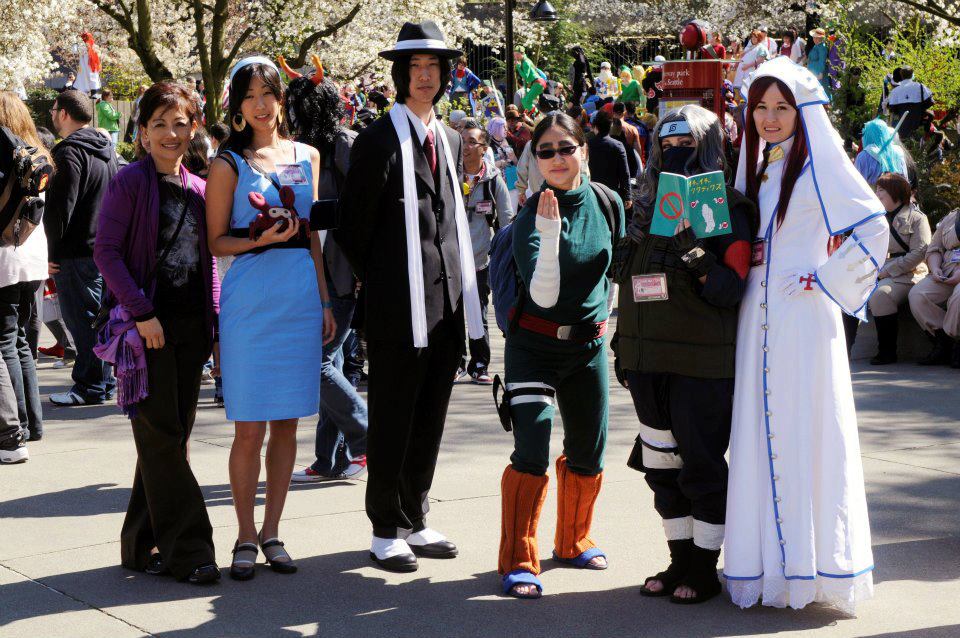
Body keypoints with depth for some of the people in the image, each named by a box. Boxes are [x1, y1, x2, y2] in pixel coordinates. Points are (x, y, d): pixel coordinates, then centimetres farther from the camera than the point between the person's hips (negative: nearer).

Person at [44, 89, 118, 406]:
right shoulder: (105, 150, 13)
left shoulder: (70, 152, -15)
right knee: (99, 316, 15)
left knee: (82, 320, -4)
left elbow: (60, 208, -19)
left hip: (77, 253, -9)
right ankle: (104, 380, 22)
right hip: (104, 248, 9)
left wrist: (53, 252, -12)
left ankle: (91, 387, -1)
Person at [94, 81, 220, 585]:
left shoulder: (198, 190, 13)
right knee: (162, 438, -6)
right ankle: (187, 549, -4)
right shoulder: (131, 182, -4)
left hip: (190, 327, 6)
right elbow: (105, 250, -9)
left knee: (171, 438, 9)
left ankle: (144, 543, 19)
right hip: (147, 325, -6)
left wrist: (213, 320, 8)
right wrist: (141, 312, -16)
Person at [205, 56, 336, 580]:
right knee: (250, 426, -3)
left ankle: (271, 532, 15)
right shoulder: (229, 164, 0)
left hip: (302, 297, 4)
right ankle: (245, 537, 9)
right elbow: (215, 242, 1)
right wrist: (260, 240, -16)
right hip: (250, 298, -4)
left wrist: (325, 300, 12)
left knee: (287, 422, 6)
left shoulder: (307, 157, 12)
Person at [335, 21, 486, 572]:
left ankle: (414, 521, 24)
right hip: (398, 309, -6)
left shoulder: (451, 139, 15)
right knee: (392, 420, 2)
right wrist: (382, 285, 2)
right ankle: (387, 531, 11)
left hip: (448, 305, 6)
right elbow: (353, 229, -4)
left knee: (430, 419, 12)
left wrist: (461, 289, 14)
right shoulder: (378, 140, -6)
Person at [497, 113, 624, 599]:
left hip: (588, 344, 5)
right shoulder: (530, 216, -15)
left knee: (588, 452, 13)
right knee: (532, 451, -16)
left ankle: (573, 542, 35)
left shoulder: (608, 203, -2)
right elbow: (543, 295, -25)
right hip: (535, 345, -5)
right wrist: (548, 236, -35)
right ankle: (518, 562, -7)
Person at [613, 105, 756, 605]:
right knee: (661, 464, 10)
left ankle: (705, 568, 10)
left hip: (702, 362, -6)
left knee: (701, 465, -1)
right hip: (649, 358, 6)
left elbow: (733, 288, -12)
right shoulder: (649, 208, 14)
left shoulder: (727, 208, -6)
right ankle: (680, 559, 21)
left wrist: (701, 263, -30)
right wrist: (622, 345, 18)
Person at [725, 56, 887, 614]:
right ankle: (770, 561, 14)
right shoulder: (757, 164, 15)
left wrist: (825, 279, -12)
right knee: (761, 436, 7)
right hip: (759, 316, 7)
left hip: (804, 317, -7)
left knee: (806, 433, -5)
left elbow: (874, 228, -12)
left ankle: (813, 563, 2)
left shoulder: (820, 163, -6)